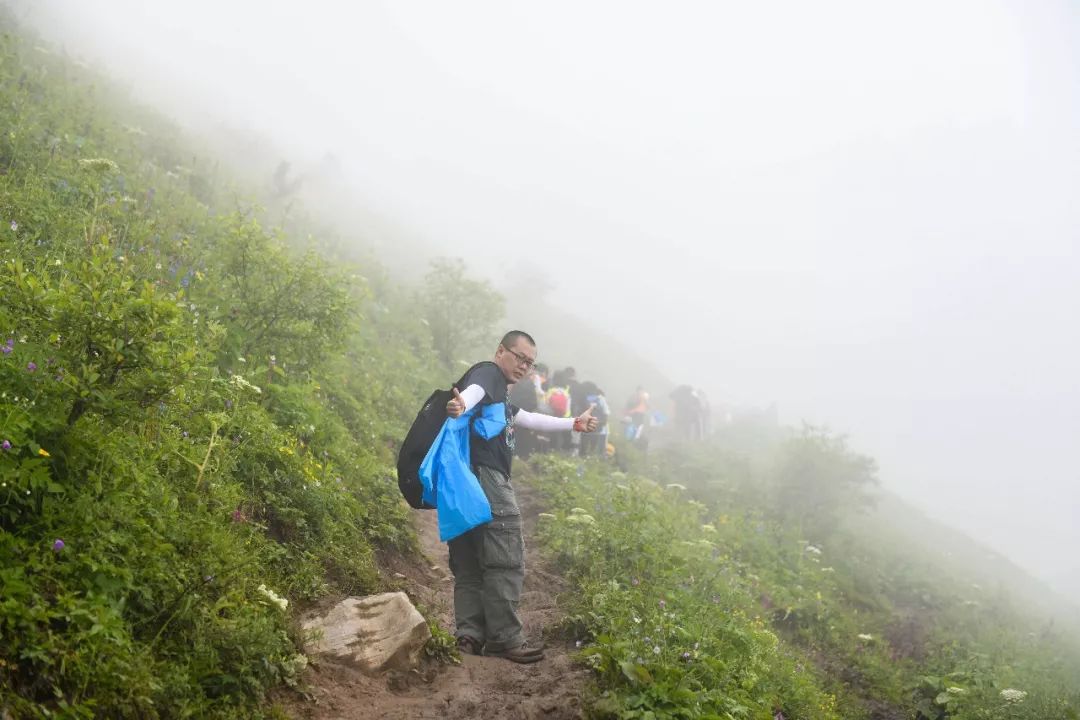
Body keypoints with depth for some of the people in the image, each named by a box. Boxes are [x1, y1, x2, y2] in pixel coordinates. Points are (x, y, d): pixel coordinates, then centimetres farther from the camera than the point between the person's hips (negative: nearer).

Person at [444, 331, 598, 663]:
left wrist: (574, 424, 52)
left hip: (472, 484, 11)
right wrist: (461, 404, -49)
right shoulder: (487, 373, -1)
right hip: (486, 476, -11)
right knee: (506, 562, -8)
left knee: (469, 563, 9)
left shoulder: (501, 397, 29)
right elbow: (473, 390, -25)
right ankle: (504, 637, -5)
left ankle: (470, 634, 10)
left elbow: (529, 419, 44)